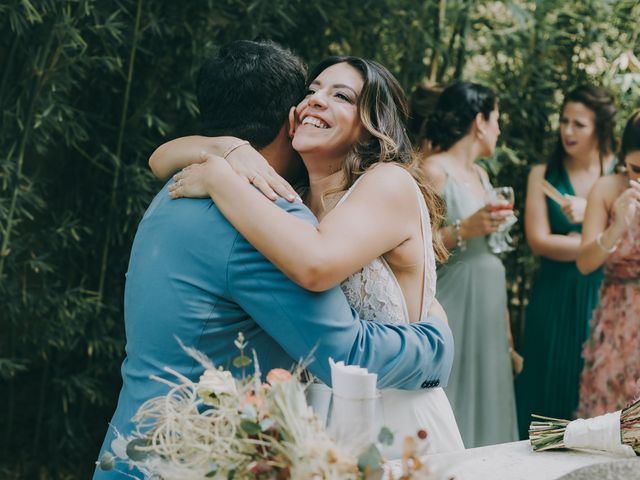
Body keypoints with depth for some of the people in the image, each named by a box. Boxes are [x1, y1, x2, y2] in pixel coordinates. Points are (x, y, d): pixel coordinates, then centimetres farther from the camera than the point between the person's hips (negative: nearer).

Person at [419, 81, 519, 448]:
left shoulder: (480, 175, 17)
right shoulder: (434, 171, -10)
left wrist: (505, 321, 21)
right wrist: (464, 229, -25)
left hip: (487, 311, 8)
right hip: (453, 309, -8)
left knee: (487, 408, 10)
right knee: (452, 412, -6)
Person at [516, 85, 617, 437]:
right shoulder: (543, 175, 3)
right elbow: (539, 241, -7)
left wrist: (591, 213, -18)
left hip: (603, 298, 0)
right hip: (554, 299, 1)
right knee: (550, 390, 5)